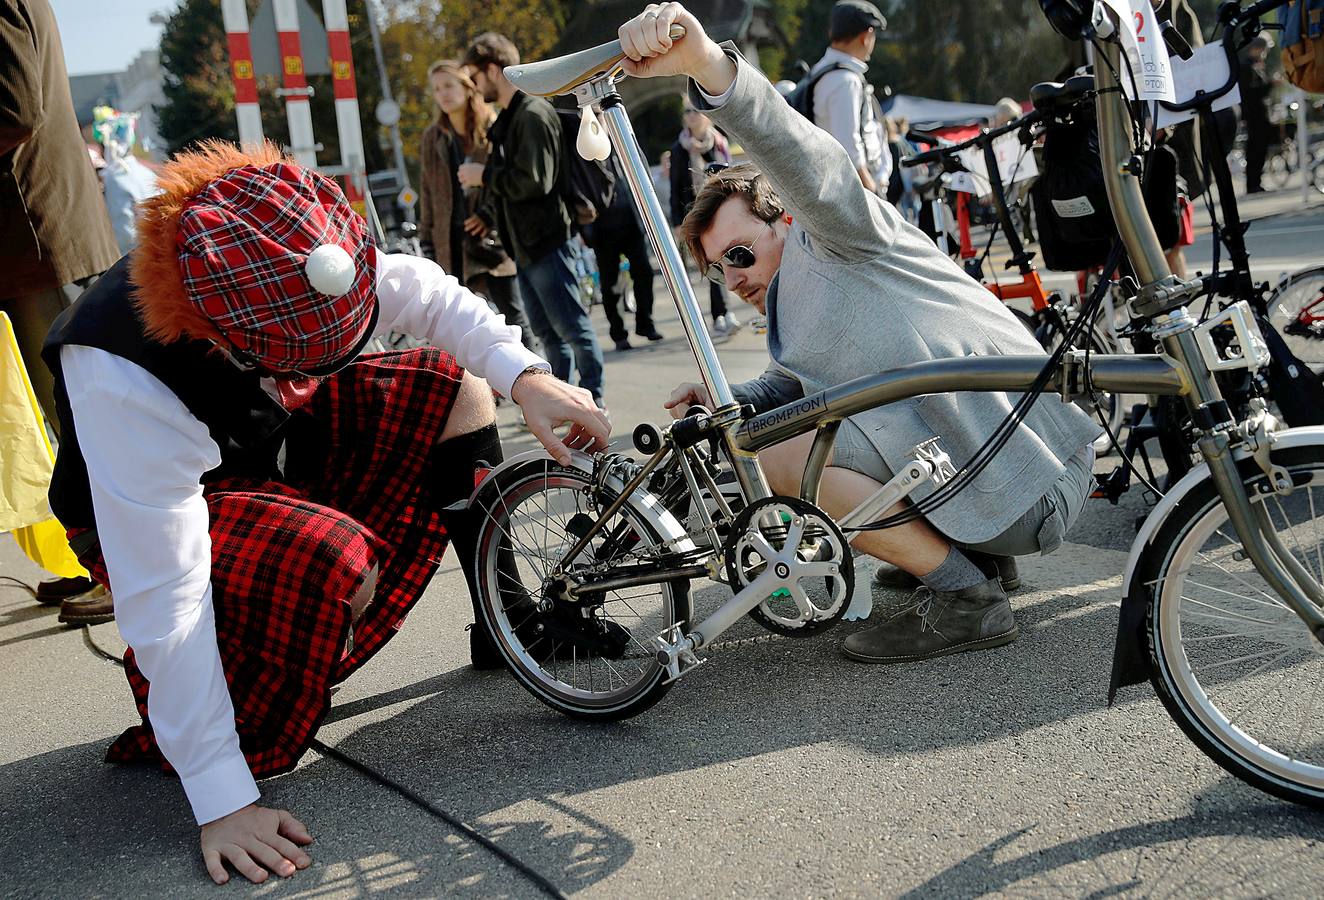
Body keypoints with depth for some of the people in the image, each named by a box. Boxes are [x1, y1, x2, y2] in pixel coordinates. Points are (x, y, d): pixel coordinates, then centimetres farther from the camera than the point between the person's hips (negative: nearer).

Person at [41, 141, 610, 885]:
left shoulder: (278, 255, -24)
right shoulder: (125, 382, -40)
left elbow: (421, 291, -8)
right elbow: (162, 595, -39)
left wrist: (526, 377, -25)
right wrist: (222, 803, -36)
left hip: (275, 444, 7)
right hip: (155, 509, -6)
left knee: (453, 386, -7)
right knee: (330, 557, -37)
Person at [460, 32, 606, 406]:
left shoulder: (533, 115, -14)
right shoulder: (508, 117, 17)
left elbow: (534, 181, -22)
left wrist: (484, 175, -11)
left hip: (546, 242, -10)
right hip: (524, 245, 10)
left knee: (571, 326, -3)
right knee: (546, 329, 14)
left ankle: (592, 400, 5)